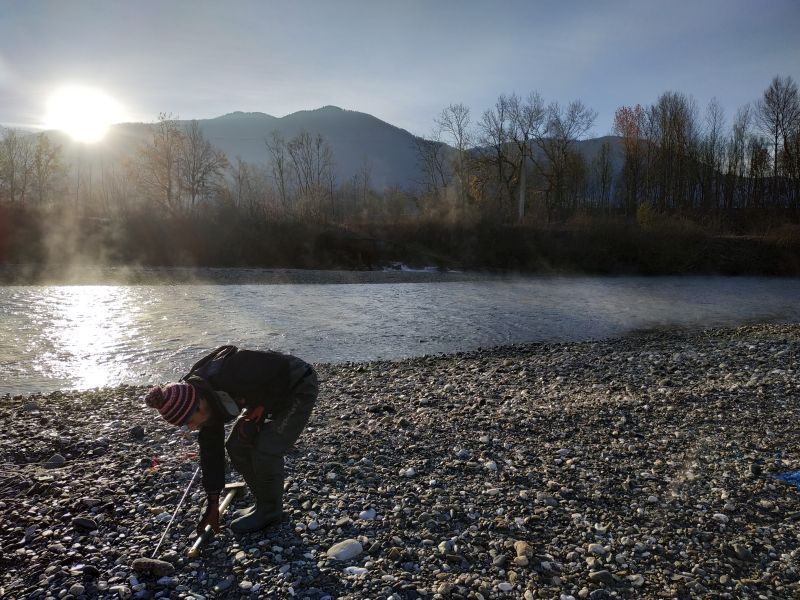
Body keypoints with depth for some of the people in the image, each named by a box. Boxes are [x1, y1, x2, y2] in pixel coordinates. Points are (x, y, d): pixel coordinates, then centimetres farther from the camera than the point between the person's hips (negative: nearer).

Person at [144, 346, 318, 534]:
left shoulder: (230, 378, -36)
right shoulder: (208, 404, -8)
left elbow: (281, 370, -27)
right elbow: (211, 451, 0)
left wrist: (262, 408, -21)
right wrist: (213, 504, 5)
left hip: (300, 388, -8)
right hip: (272, 396, 8)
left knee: (266, 450, -16)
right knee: (236, 446, 3)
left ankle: (270, 511, 7)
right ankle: (264, 504, 19)